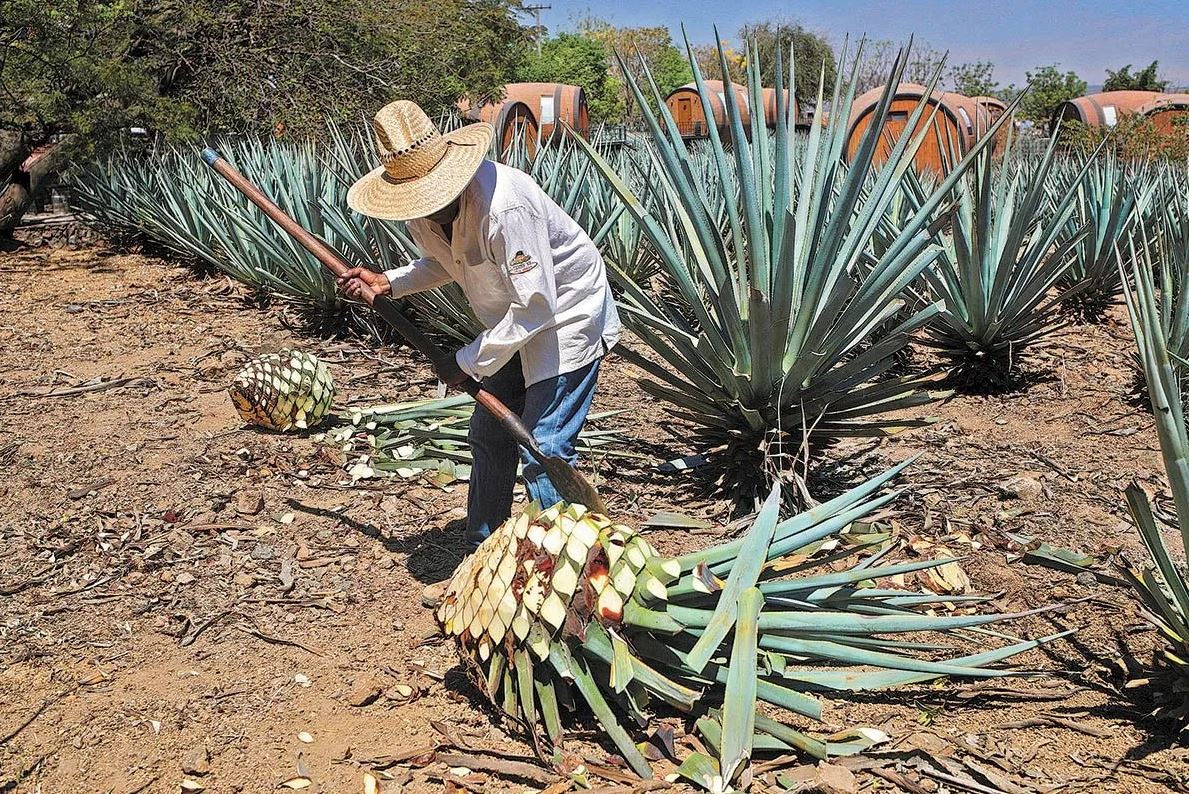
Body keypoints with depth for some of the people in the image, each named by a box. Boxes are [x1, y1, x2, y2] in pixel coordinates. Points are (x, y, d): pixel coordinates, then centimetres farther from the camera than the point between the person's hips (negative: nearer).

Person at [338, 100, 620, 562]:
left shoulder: (504, 206, -34)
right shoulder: (424, 210, -7)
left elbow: (534, 304, -31)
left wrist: (468, 363, -22)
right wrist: (387, 283, -5)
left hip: (568, 318, -9)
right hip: (517, 323, 9)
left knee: (543, 451, -11)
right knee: (489, 436, 13)